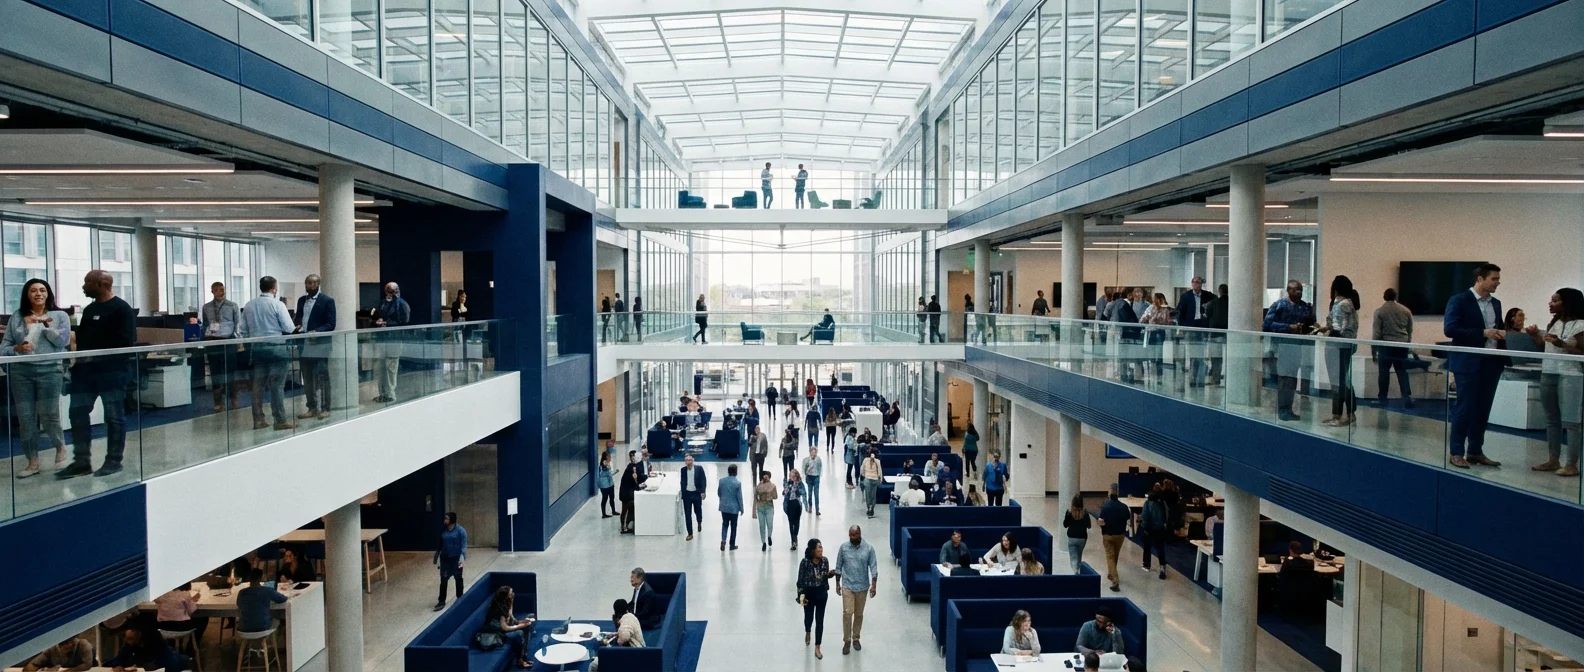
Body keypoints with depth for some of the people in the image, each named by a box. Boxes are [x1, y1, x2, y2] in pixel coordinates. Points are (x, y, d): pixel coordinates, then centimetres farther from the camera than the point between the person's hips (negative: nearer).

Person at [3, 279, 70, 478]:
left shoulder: (60, 316, 6)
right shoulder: (16, 318, 10)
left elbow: (63, 340, -7)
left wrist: (46, 325, -11)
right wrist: (16, 349, -12)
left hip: (49, 371, -3)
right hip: (20, 372, 3)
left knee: (49, 417, -5)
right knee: (26, 418, 4)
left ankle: (60, 447, 23)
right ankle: (33, 462, 12)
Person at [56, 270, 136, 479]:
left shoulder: (121, 309, -9)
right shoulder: (89, 310, 18)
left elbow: (125, 341, -17)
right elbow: (83, 337, 20)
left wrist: (97, 356, -20)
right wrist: (80, 356, 2)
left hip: (112, 370, -9)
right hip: (85, 369, 9)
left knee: (114, 416, 0)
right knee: (78, 414, 8)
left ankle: (114, 460, 7)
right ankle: (81, 461, 15)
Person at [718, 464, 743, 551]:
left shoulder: (721, 481, -5)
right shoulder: (737, 483, -16)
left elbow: (718, 493, 7)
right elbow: (739, 497, -11)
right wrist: (741, 509, 0)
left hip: (724, 507, 3)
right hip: (734, 508, -3)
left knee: (725, 524, 16)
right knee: (733, 526, 10)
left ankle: (723, 540, -5)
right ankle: (732, 545, 18)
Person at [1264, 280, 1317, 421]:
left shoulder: (1307, 307, 14)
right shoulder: (1279, 305, -3)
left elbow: (1311, 325, 21)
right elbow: (1268, 324, -10)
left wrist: (1311, 327, -3)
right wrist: (1290, 327, -16)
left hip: (1299, 347, 5)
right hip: (1284, 345, -5)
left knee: (1292, 379, 9)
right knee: (1284, 379, -5)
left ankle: (1288, 409, 17)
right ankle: (1282, 410, 2)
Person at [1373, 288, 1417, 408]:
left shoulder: (1379, 311, -4)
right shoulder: (1406, 311, 8)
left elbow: (1376, 333, -7)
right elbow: (1410, 331, 13)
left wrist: (1374, 350, -1)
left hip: (1386, 345, -3)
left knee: (1384, 372, 3)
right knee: (1402, 372, 7)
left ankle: (1382, 399, 7)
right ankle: (1407, 397, -3)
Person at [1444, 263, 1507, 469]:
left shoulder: (1496, 303, 14)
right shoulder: (1459, 300, -7)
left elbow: (1497, 328, 22)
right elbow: (1449, 329, -16)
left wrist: (1501, 333, -2)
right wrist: (1482, 333, -20)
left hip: (1491, 362, 7)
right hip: (1468, 363, -7)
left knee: (1483, 409, 10)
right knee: (1464, 408, -3)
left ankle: (1475, 451, 18)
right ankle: (1457, 453, 3)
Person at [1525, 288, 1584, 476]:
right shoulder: (1553, 324, 14)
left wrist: (1562, 345, -21)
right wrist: (1535, 336, 5)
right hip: (1548, 374, 8)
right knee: (1551, 419, 11)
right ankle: (1553, 460, 18)